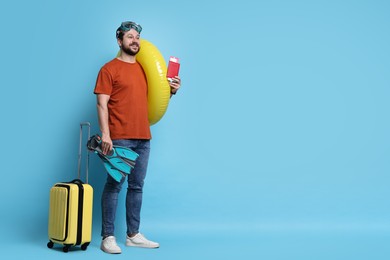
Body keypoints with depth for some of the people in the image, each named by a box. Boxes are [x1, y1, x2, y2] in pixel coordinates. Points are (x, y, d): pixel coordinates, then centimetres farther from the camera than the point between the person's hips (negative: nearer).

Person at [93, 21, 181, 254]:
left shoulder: (144, 68, 18)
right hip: (119, 138, -6)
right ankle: (108, 237, 4)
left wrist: (171, 91, 7)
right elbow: (102, 104, -8)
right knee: (114, 185, -3)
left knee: (137, 186, 9)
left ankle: (134, 235, 18)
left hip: (143, 138, 6)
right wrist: (105, 134, -17)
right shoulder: (109, 69, -1)